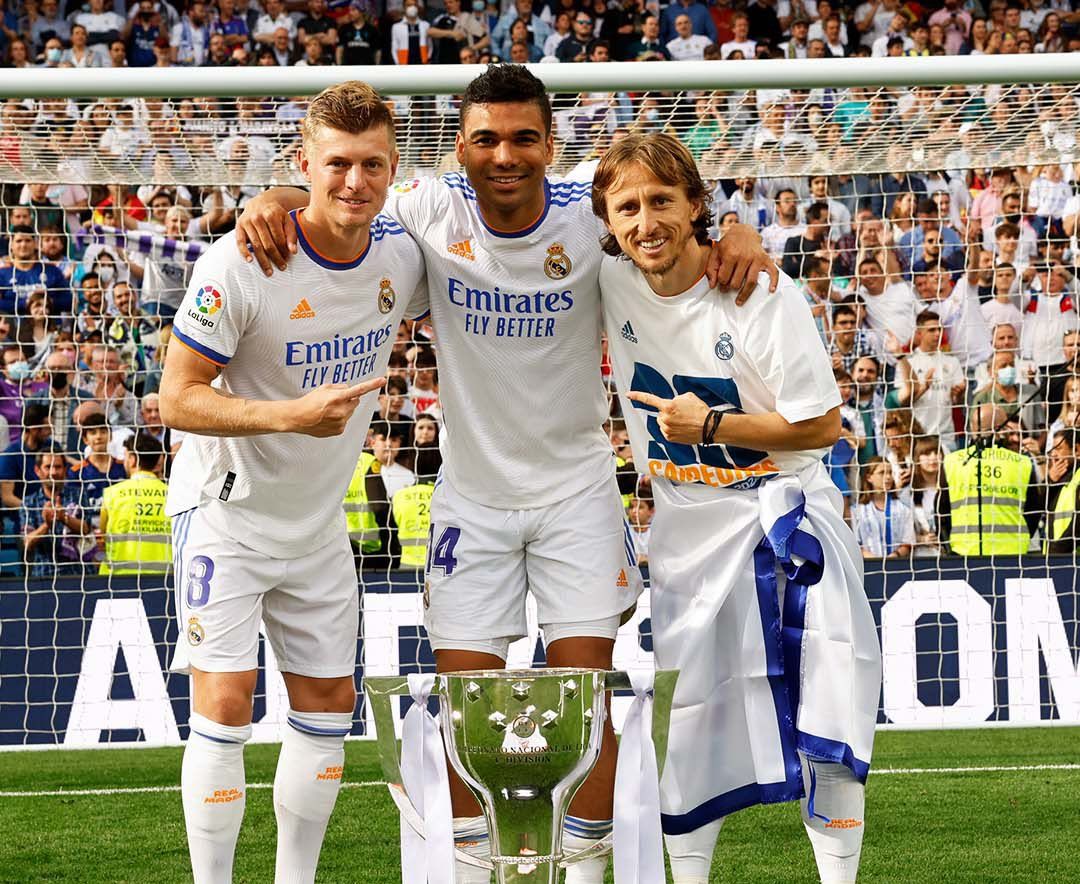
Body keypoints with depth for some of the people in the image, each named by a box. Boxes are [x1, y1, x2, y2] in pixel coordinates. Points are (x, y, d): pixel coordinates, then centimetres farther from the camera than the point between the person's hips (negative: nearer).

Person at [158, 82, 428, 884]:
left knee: (329, 705, 10)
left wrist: (354, 393, 4)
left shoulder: (402, 253, -7)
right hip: (227, 511, -6)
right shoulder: (242, 264, -24)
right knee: (225, 705, -12)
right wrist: (292, 415, -34)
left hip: (320, 519, 6)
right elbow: (179, 398, -22)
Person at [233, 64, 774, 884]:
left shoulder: (591, 216, -13)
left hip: (577, 487, -1)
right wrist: (276, 200, -22)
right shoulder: (433, 211, -11)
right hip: (473, 491, 1)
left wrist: (739, 235, -25)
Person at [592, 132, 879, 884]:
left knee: (825, 721, -12)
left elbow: (822, 426, -13)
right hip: (687, 531, 4)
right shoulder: (611, 285, -4)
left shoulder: (763, 294, -17)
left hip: (782, 515, -4)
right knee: (692, 718, 8)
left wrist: (712, 425, -17)